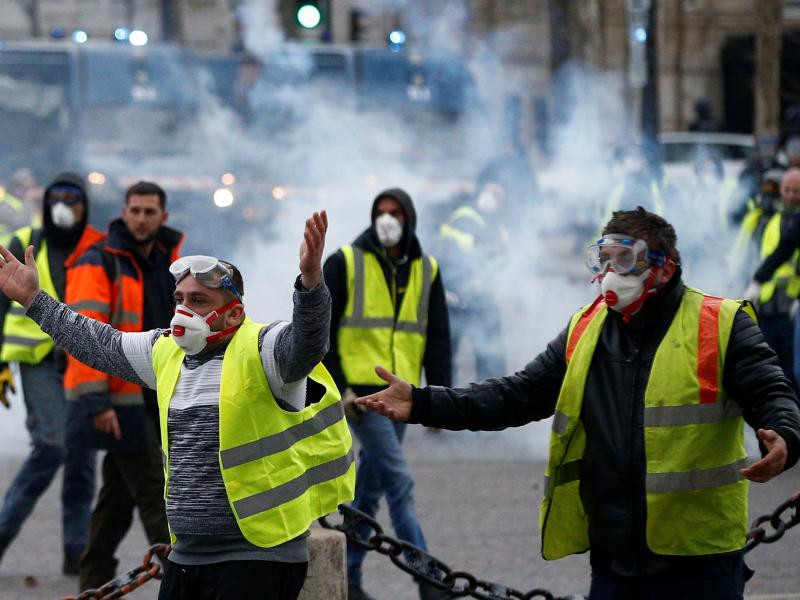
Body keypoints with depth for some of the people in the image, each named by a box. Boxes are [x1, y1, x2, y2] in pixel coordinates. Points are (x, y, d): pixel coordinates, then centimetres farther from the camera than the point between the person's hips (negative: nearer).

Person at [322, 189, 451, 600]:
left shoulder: (426, 271, 12)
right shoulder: (345, 264, -1)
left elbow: (438, 338, 15)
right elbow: (322, 330, -3)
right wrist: (338, 387, -10)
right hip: (360, 390, -5)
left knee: (371, 486, 10)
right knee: (399, 482, -13)